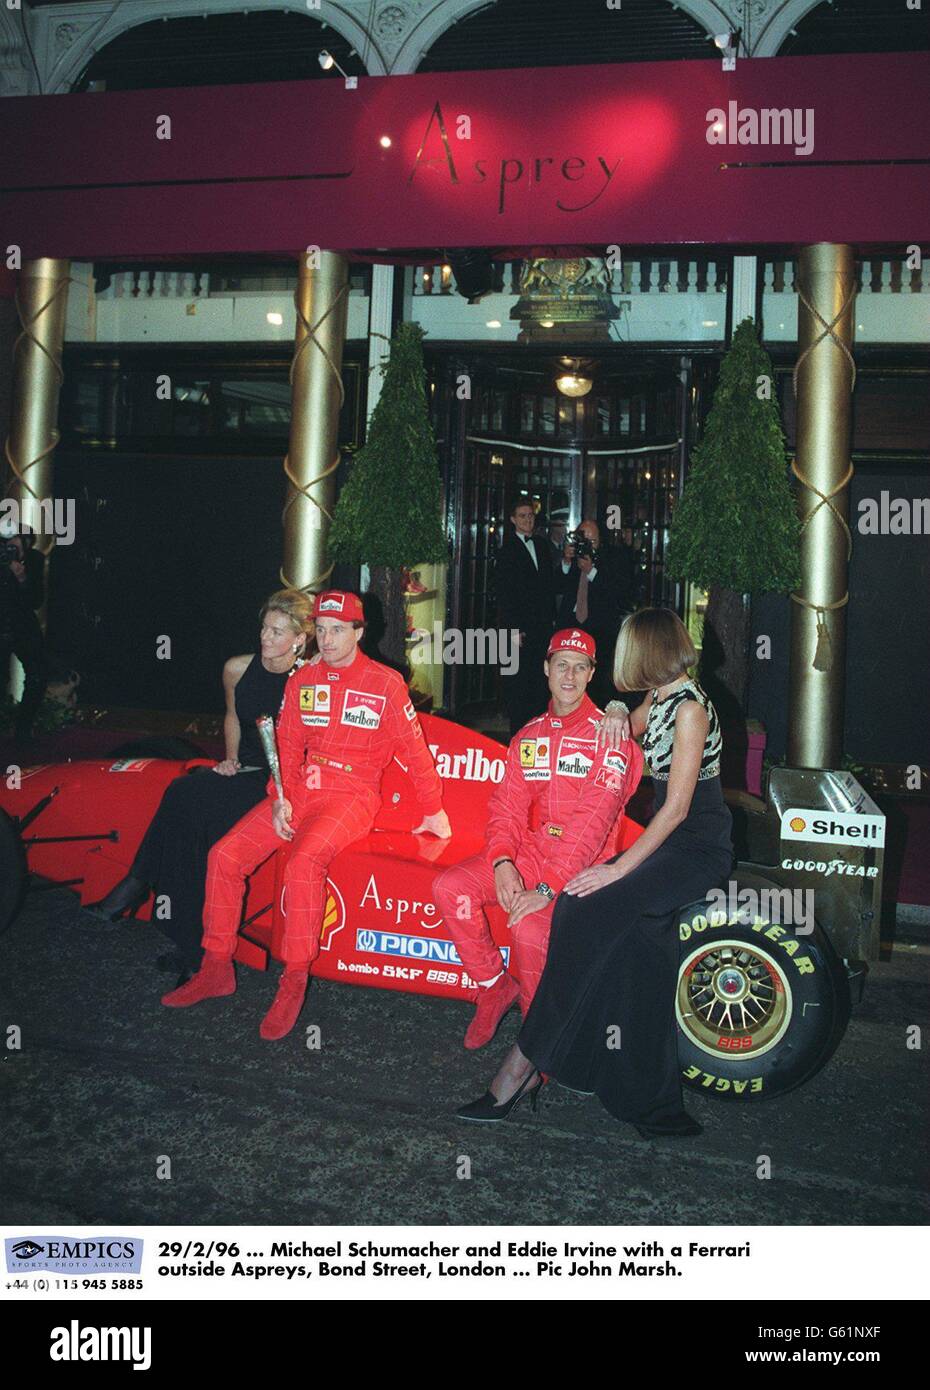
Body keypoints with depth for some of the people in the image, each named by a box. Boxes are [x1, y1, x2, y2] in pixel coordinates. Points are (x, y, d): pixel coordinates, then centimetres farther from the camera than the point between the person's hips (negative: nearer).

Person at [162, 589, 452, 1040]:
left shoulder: (386, 684, -3)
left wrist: (434, 811, 5)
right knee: (225, 855, -9)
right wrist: (280, 797, -7)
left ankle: (294, 981, -20)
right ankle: (216, 969, 5)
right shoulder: (302, 681, 10)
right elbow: (287, 746, 9)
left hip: (352, 796, -5)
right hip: (301, 791, 5)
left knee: (304, 860, -33)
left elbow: (414, 751, 1)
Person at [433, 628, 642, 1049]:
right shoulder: (528, 737, 12)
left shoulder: (609, 737, -9)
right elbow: (506, 805, 7)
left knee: (529, 924, -31)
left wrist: (548, 887, -26)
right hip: (529, 849, 6)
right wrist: (502, 860, -15)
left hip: (580, 862, -6)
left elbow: (593, 820, -18)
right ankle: (495, 986, 4)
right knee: (449, 887, -14)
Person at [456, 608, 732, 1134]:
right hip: (668, 840, 9)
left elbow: (676, 808, -19)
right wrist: (618, 714, 11)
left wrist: (619, 868, -21)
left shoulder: (689, 707, -15)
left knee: (588, 914, -21)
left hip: (699, 848, -9)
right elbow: (631, 726, 36)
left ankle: (526, 1063, -17)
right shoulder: (661, 698, 11)